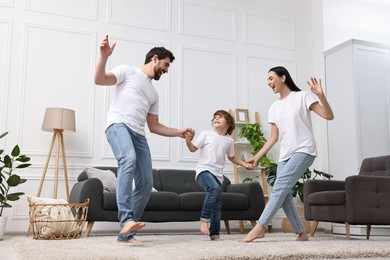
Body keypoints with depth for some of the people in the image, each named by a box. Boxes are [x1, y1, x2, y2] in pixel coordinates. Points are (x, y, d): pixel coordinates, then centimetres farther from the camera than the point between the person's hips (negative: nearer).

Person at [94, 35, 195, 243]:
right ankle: (126, 220, -44)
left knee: (146, 184, -4)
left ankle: (126, 233, 4)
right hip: (118, 125, -7)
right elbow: (99, 80, -1)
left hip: (139, 134, 7)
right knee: (128, 160, -36)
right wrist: (104, 57, -15)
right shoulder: (127, 71, 13)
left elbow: (154, 126, 29)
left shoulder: (153, 93, 31)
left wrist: (179, 132, 21)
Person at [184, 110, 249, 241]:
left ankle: (214, 233, 18)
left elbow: (232, 157, 26)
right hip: (204, 170, -4)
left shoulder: (229, 141, 12)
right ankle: (204, 219, -22)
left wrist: (244, 163, 13)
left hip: (218, 174, 5)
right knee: (214, 187, -34)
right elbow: (193, 149, 5)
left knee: (217, 205, 4)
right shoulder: (206, 134, 3)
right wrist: (188, 140, -14)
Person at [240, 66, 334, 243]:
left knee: (280, 185, -23)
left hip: (304, 150, -6)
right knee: (283, 194, -5)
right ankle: (301, 233, 7)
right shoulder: (274, 108, 16)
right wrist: (256, 157, 8)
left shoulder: (302, 96, 0)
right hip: (285, 154, 7)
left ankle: (260, 227, -26)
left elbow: (329, 116, -7)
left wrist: (321, 95, -23)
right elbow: (274, 137, 15)